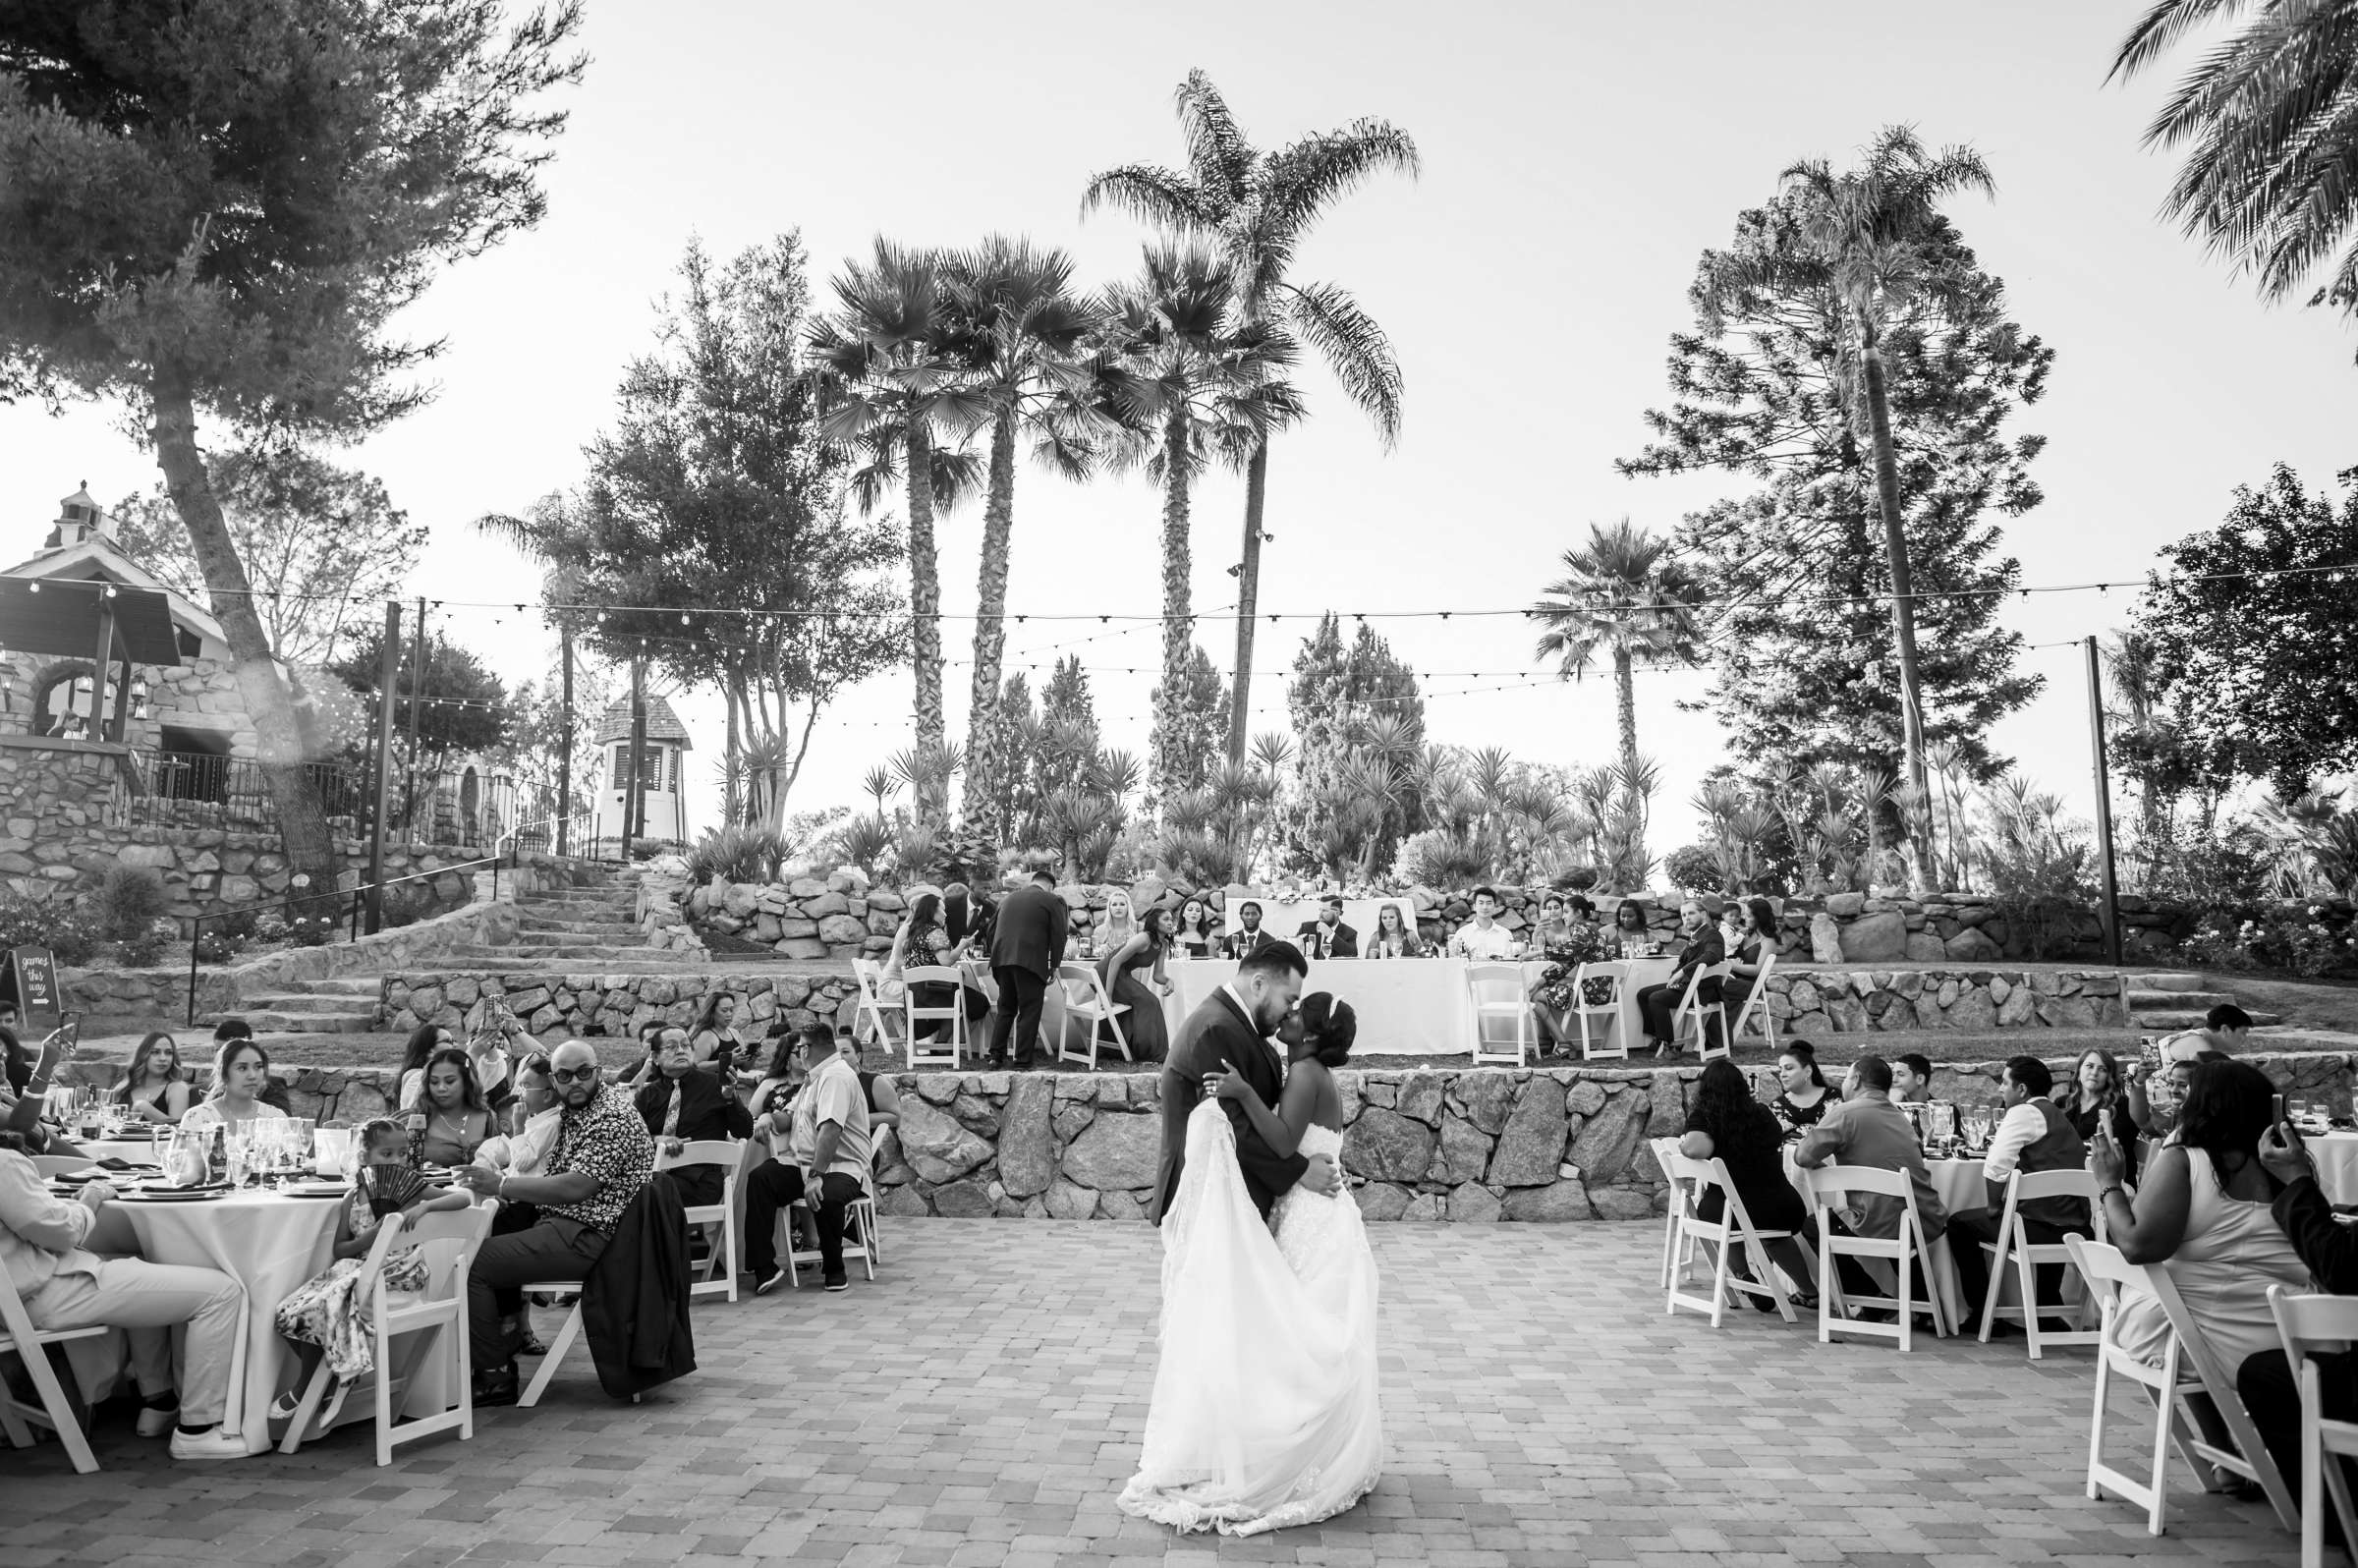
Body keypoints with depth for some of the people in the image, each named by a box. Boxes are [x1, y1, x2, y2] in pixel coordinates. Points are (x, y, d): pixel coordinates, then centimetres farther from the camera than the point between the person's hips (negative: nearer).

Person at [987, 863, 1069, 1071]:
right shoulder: (1052, 901, 2)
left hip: (1001, 959, 6)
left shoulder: (1009, 898, 19)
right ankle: (1022, 1061, 0)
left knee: (1005, 1008, 17)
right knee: (1029, 1012, 1)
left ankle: (996, 1055, 15)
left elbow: (992, 930, 21)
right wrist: (1054, 966, 4)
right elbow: (1059, 935, -3)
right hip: (1030, 961, -5)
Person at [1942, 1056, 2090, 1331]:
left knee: (1959, 1223, 10)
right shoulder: (2058, 1116, 18)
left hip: (2040, 1226, -8)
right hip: (2075, 1226, 8)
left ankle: (1981, 1312, 14)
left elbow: (1996, 1165, -19)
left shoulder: (2024, 1113, -9)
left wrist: (1994, 1206, -5)